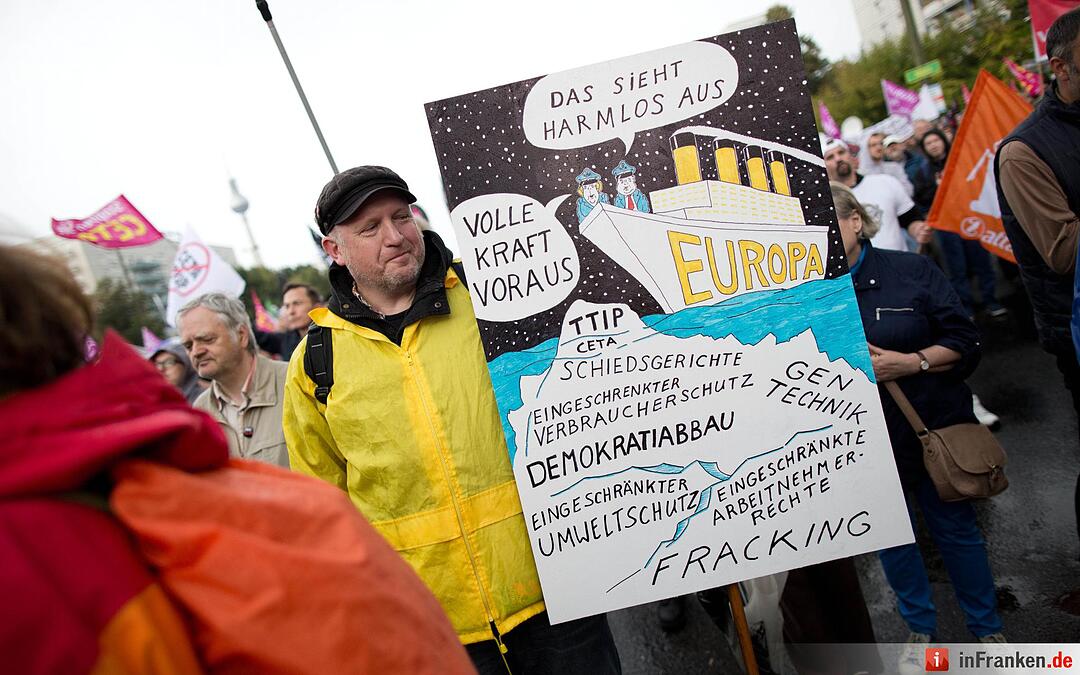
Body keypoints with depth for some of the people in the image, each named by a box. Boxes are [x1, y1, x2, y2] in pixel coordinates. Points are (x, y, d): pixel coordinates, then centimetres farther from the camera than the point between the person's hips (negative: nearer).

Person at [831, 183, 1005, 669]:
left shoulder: (910, 270, -7)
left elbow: (964, 340, -5)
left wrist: (912, 362, -19)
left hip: (933, 424, -1)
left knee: (954, 527, 14)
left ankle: (988, 630, 37)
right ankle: (920, 631, 38)